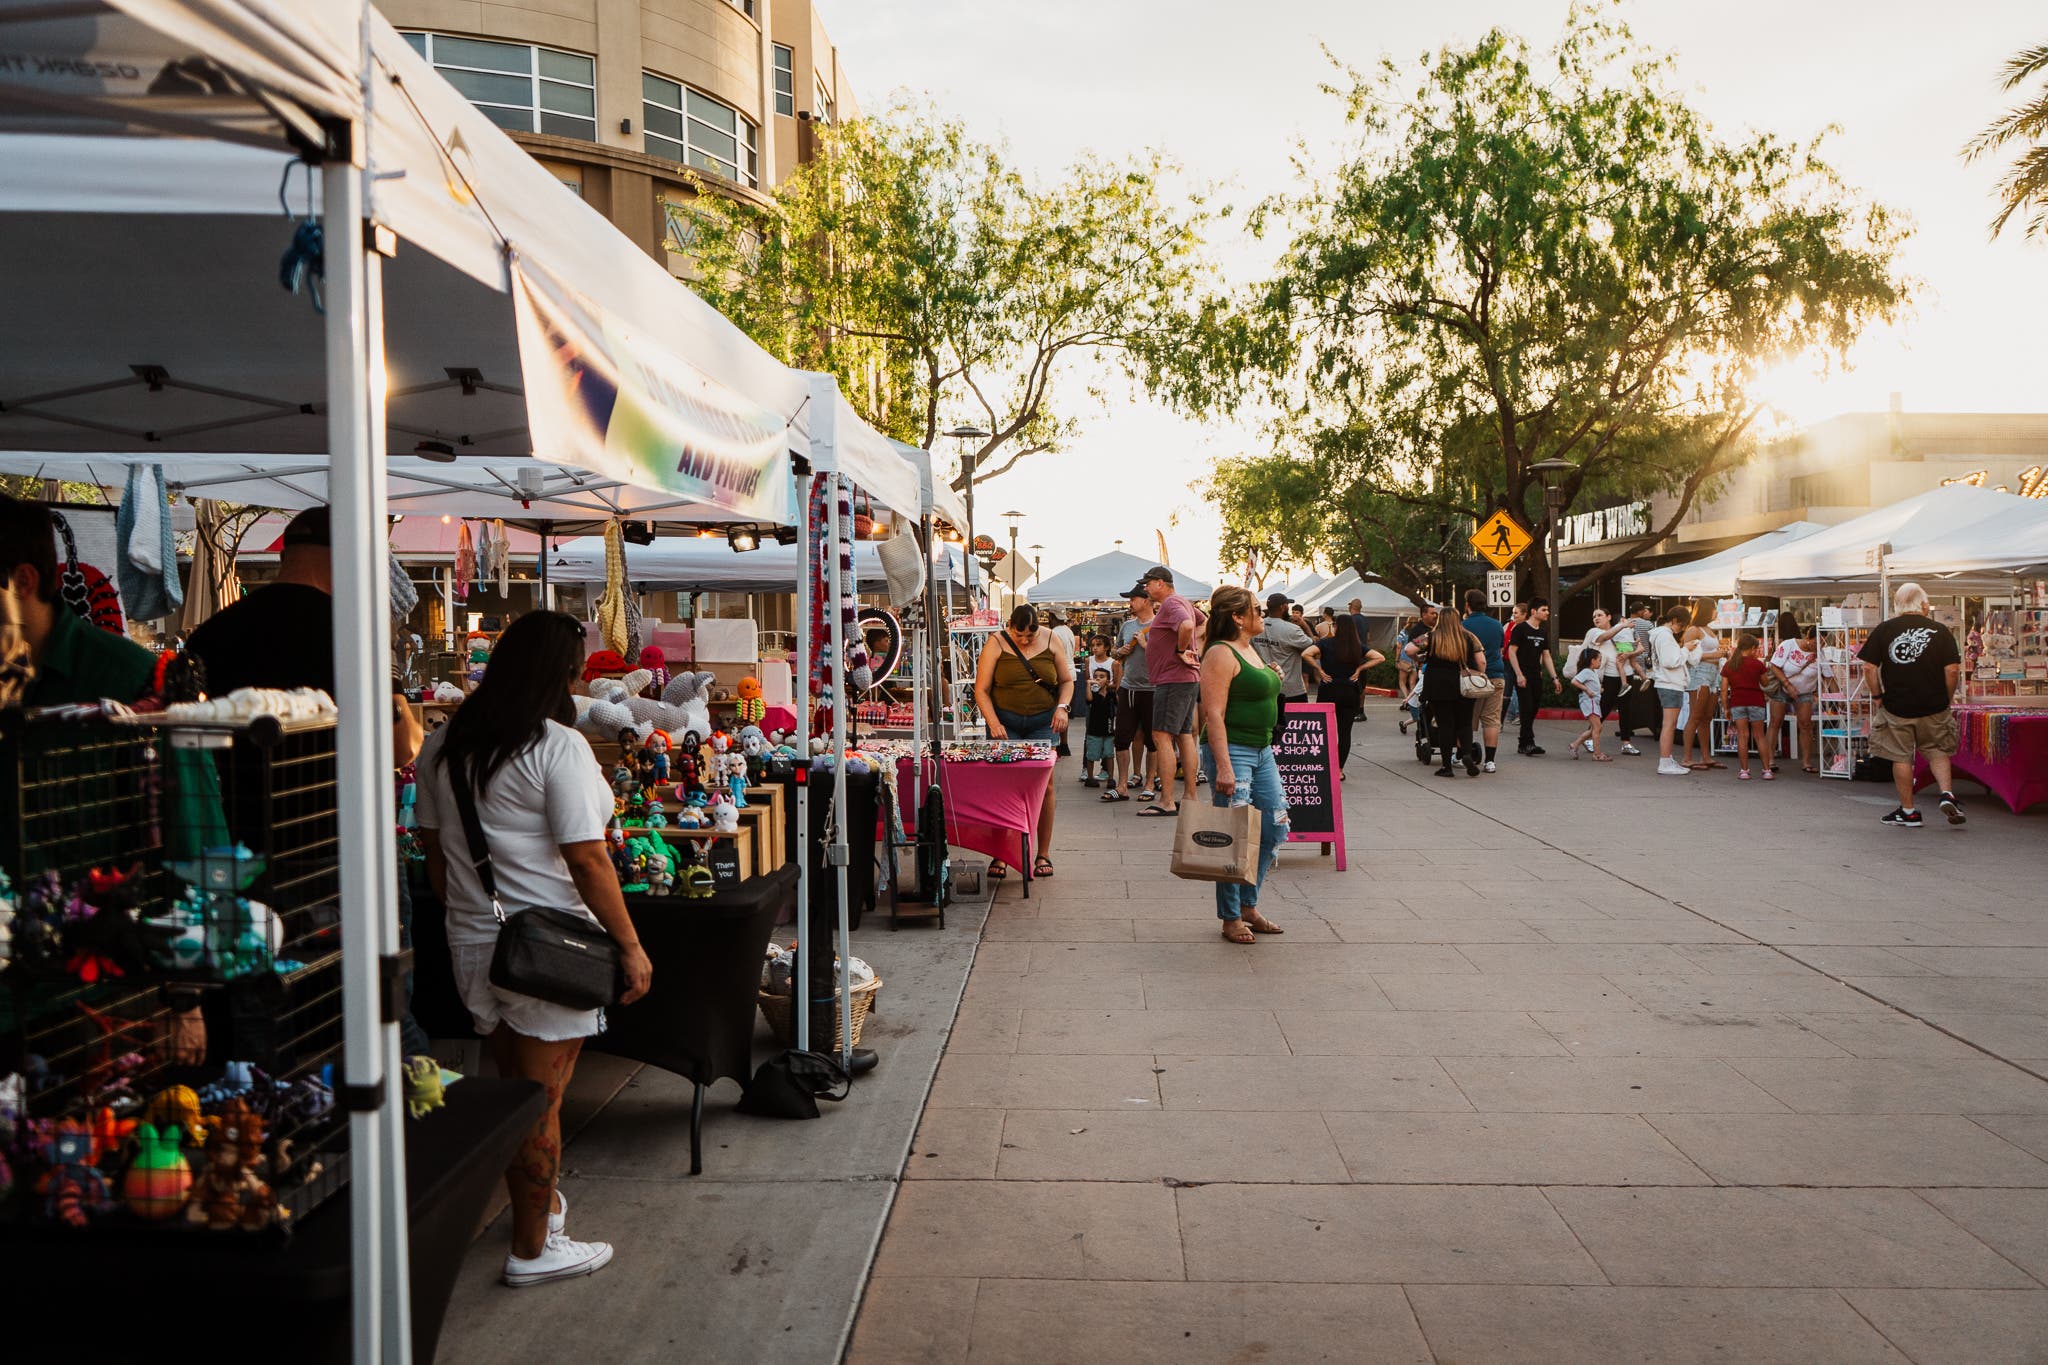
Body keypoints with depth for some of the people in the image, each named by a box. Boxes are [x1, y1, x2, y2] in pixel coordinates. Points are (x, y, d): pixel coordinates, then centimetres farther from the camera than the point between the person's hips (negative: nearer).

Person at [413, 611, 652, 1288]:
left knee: (513, 1083, 21)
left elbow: (433, 849, 13)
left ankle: (538, 1204, 38)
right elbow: (586, 860, -19)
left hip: (471, 942, 7)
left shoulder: (443, 744, 6)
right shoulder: (557, 747, -17)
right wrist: (630, 946, -12)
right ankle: (532, 1249, 14)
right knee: (542, 1099, 3)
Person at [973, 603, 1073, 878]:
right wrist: (993, 723, -18)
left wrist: (1062, 706, -6)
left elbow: (1066, 680, 12)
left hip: (1043, 721, 2)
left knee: (1045, 785, -5)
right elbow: (981, 690, -5)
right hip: (1005, 722, -2)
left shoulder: (1051, 641, 3)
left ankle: (1043, 854, 6)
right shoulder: (996, 644, -4)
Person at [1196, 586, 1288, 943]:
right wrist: (1223, 767, -25)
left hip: (1261, 750, 10)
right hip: (1231, 750, -10)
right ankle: (1230, 918, 8)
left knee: (1273, 827, 10)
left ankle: (1249, 907, 23)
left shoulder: (1250, 650, 15)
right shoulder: (1221, 654, -14)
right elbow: (1214, 714, -20)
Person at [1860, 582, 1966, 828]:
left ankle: (1908, 812, 14)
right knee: (1937, 752, 18)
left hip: (1896, 707, -1)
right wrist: (1948, 698, 6)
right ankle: (1947, 794, -2)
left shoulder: (1884, 630, -3)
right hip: (1934, 706, 1)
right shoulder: (1940, 630, -3)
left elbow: (1869, 667, -6)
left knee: (1901, 758, 8)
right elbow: (1953, 669, -7)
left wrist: (1878, 696, 4)